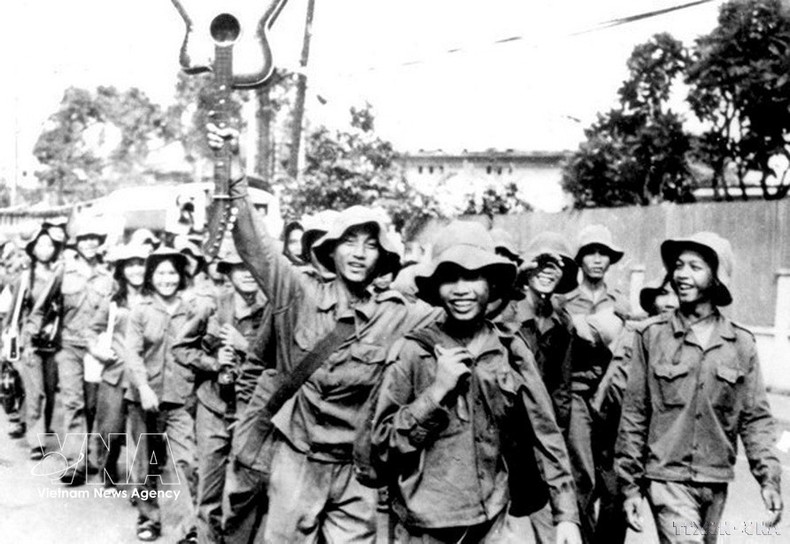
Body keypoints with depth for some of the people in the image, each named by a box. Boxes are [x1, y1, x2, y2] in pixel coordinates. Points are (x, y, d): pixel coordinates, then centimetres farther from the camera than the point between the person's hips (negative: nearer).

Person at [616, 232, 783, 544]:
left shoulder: (741, 344, 2)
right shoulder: (653, 336, -4)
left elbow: (755, 418, 5)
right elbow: (633, 415, -1)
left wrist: (769, 479, -5)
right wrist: (630, 485, -2)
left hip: (716, 483, 3)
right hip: (667, 479, -3)